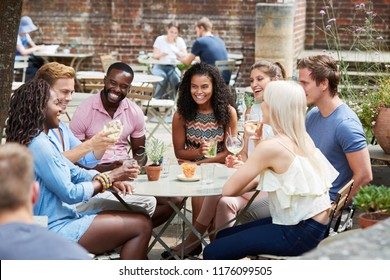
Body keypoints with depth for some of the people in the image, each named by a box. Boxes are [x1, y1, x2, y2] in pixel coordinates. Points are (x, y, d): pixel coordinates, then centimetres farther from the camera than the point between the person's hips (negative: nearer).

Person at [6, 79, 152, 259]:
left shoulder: (43, 141, 14)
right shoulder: (38, 146, -20)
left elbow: (74, 172, 16)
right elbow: (71, 194, -20)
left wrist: (110, 180, -2)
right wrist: (108, 179, -8)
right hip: (56, 229, -11)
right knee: (141, 226, -11)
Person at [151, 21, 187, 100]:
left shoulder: (180, 41, 7)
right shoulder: (160, 39, 3)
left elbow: (185, 56, -2)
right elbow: (154, 55, -2)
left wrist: (178, 53, -25)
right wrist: (161, 54, -25)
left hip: (173, 67, 1)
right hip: (160, 66, -1)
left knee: (175, 78, -33)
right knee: (163, 77, -35)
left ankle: (171, 99, -18)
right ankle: (157, 100, -22)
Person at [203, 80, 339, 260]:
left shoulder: (271, 146, -18)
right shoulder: (302, 139, 8)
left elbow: (229, 190, -13)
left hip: (300, 233, -9)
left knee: (213, 253, -11)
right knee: (223, 236, 18)